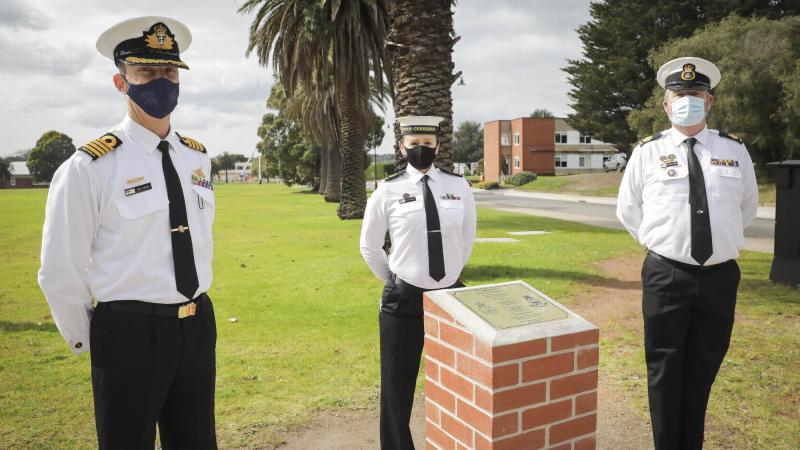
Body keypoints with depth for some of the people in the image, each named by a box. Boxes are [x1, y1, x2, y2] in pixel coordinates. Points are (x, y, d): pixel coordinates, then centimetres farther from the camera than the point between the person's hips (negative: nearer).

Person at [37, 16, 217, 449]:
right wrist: (85, 340, 2)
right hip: (130, 331, -5)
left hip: (198, 326, 5)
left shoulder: (197, 158, 4)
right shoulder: (89, 166, -12)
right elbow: (61, 271, -8)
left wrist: (192, 315, 16)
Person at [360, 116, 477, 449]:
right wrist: (394, 281, 6)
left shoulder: (458, 186, 0)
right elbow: (369, 246, 4)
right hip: (403, 299, -2)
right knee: (398, 385, 9)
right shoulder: (388, 190, -6)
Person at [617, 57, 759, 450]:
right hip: (666, 276, -2)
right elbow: (627, 209, 8)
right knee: (665, 371, 6)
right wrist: (660, 242, 5)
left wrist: (722, 241, 14)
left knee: (703, 371, 14)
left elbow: (747, 207, 18)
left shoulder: (734, 150, 4)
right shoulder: (648, 152, -1)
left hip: (720, 277, 2)